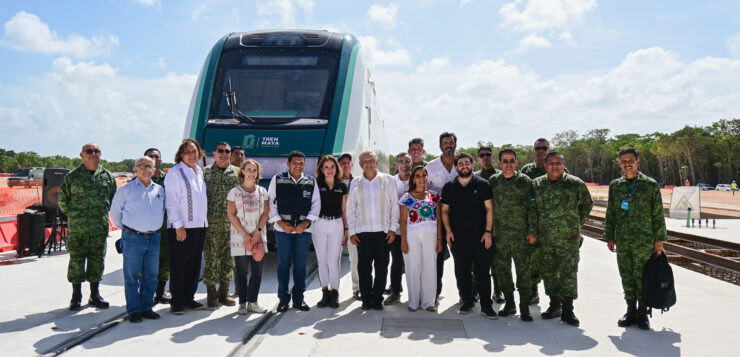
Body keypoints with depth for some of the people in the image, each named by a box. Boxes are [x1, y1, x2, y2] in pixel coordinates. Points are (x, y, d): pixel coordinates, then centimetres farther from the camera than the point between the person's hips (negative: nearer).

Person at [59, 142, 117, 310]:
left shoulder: (108, 176, 8)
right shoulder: (73, 176, 2)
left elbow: (114, 198, 17)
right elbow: (62, 198, 9)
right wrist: (71, 215, 9)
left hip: (100, 228, 2)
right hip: (77, 228, -2)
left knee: (97, 261, 8)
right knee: (76, 261, 3)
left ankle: (95, 295, 21)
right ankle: (76, 297, 15)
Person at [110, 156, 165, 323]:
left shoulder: (160, 190, 11)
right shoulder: (125, 190, 1)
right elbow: (115, 212, 10)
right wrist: (127, 228, 10)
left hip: (154, 238, 4)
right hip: (133, 238, -3)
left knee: (151, 275, 8)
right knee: (131, 276, 0)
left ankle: (146, 308, 20)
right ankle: (134, 310, 9)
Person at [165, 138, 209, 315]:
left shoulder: (199, 171, 14)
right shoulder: (175, 173, -7)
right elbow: (171, 201, -11)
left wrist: (204, 222, 15)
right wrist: (178, 226, -16)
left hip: (199, 226, 7)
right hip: (180, 228, -7)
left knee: (194, 264, 12)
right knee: (178, 265, 0)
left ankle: (189, 298, 23)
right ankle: (176, 302, 9)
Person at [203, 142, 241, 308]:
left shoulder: (237, 172, 9)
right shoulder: (205, 172, 6)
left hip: (232, 224, 2)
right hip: (211, 224, -2)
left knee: (228, 259, 7)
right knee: (211, 259, 0)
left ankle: (224, 292, 19)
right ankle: (211, 293, 12)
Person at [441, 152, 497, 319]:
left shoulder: (482, 184, 4)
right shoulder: (449, 187, 10)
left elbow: (489, 208, 1)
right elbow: (445, 210, 12)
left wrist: (488, 231, -7)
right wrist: (448, 230, 0)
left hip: (480, 236, -2)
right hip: (458, 238, 2)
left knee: (483, 271, -1)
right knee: (462, 271, 9)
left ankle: (486, 305, 7)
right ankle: (467, 301, 22)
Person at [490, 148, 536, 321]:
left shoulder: (525, 181, 1)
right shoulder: (493, 181, 8)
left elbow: (532, 208, 0)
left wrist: (532, 231, -6)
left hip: (521, 234, -3)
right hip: (499, 235, 3)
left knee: (523, 269, -2)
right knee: (502, 269, 8)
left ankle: (524, 308, 8)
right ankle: (510, 304, 23)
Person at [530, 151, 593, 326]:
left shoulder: (575, 183, 0)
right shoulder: (536, 184, 6)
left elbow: (587, 203, 13)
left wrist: (577, 222, 8)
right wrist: (534, 230, 12)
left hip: (569, 237, -3)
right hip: (544, 238, 3)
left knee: (568, 272, -4)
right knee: (548, 272, 11)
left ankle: (567, 310, 5)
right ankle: (554, 305, 25)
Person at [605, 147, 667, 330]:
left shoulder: (650, 185, 1)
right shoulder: (615, 185, 10)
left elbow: (658, 214, 0)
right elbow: (610, 213, 14)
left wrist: (659, 239, -3)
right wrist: (609, 237, 10)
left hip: (644, 241, -3)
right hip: (622, 242, 3)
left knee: (642, 277, 1)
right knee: (627, 278, 9)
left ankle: (642, 313, 13)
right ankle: (631, 311, 21)